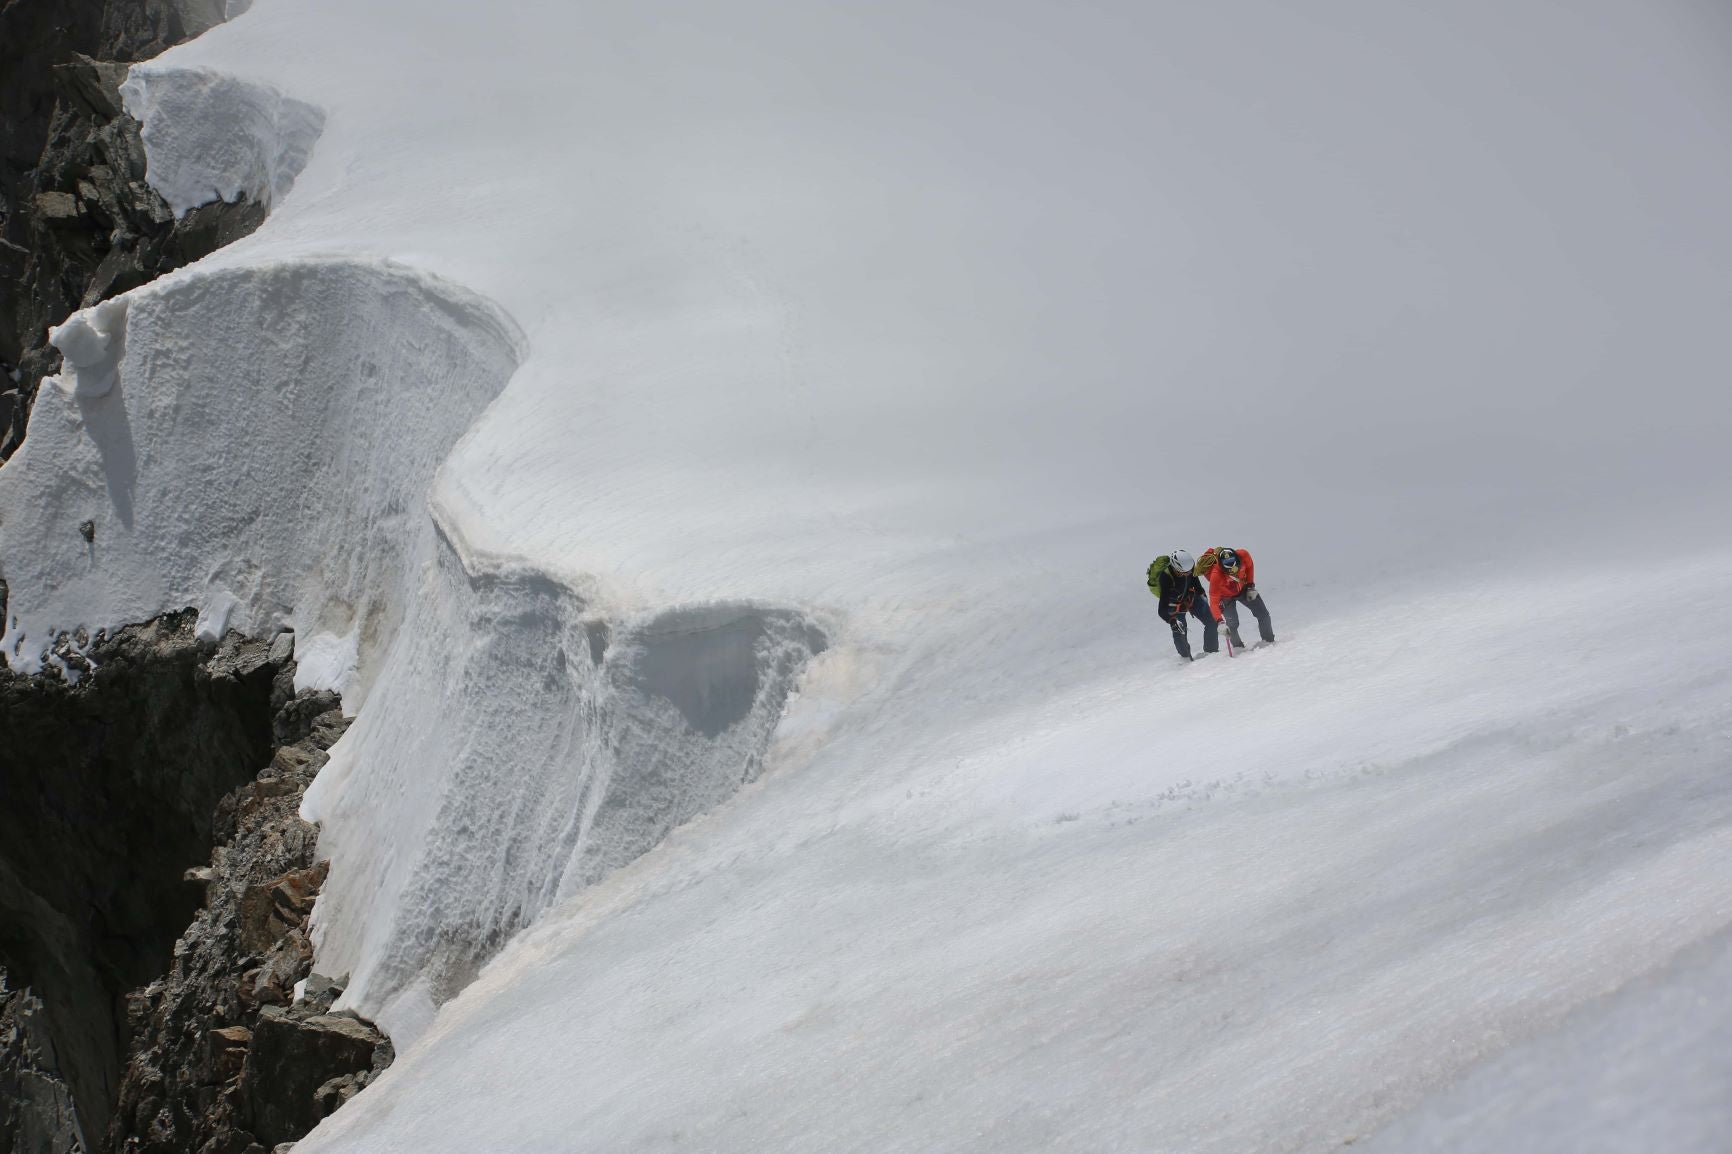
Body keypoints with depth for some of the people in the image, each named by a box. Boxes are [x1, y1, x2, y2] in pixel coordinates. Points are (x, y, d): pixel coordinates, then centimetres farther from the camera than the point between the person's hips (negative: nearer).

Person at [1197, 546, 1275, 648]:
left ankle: (1269, 640, 27)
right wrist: (1220, 621, -54)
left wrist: (1251, 586, -8)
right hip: (1226, 596, -4)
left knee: (1263, 614, 6)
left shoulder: (1243, 555, -34)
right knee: (1233, 624, -15)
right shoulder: (1216, 576, -44)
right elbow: (1214, 602, -42)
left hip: (1242, 588, 4)